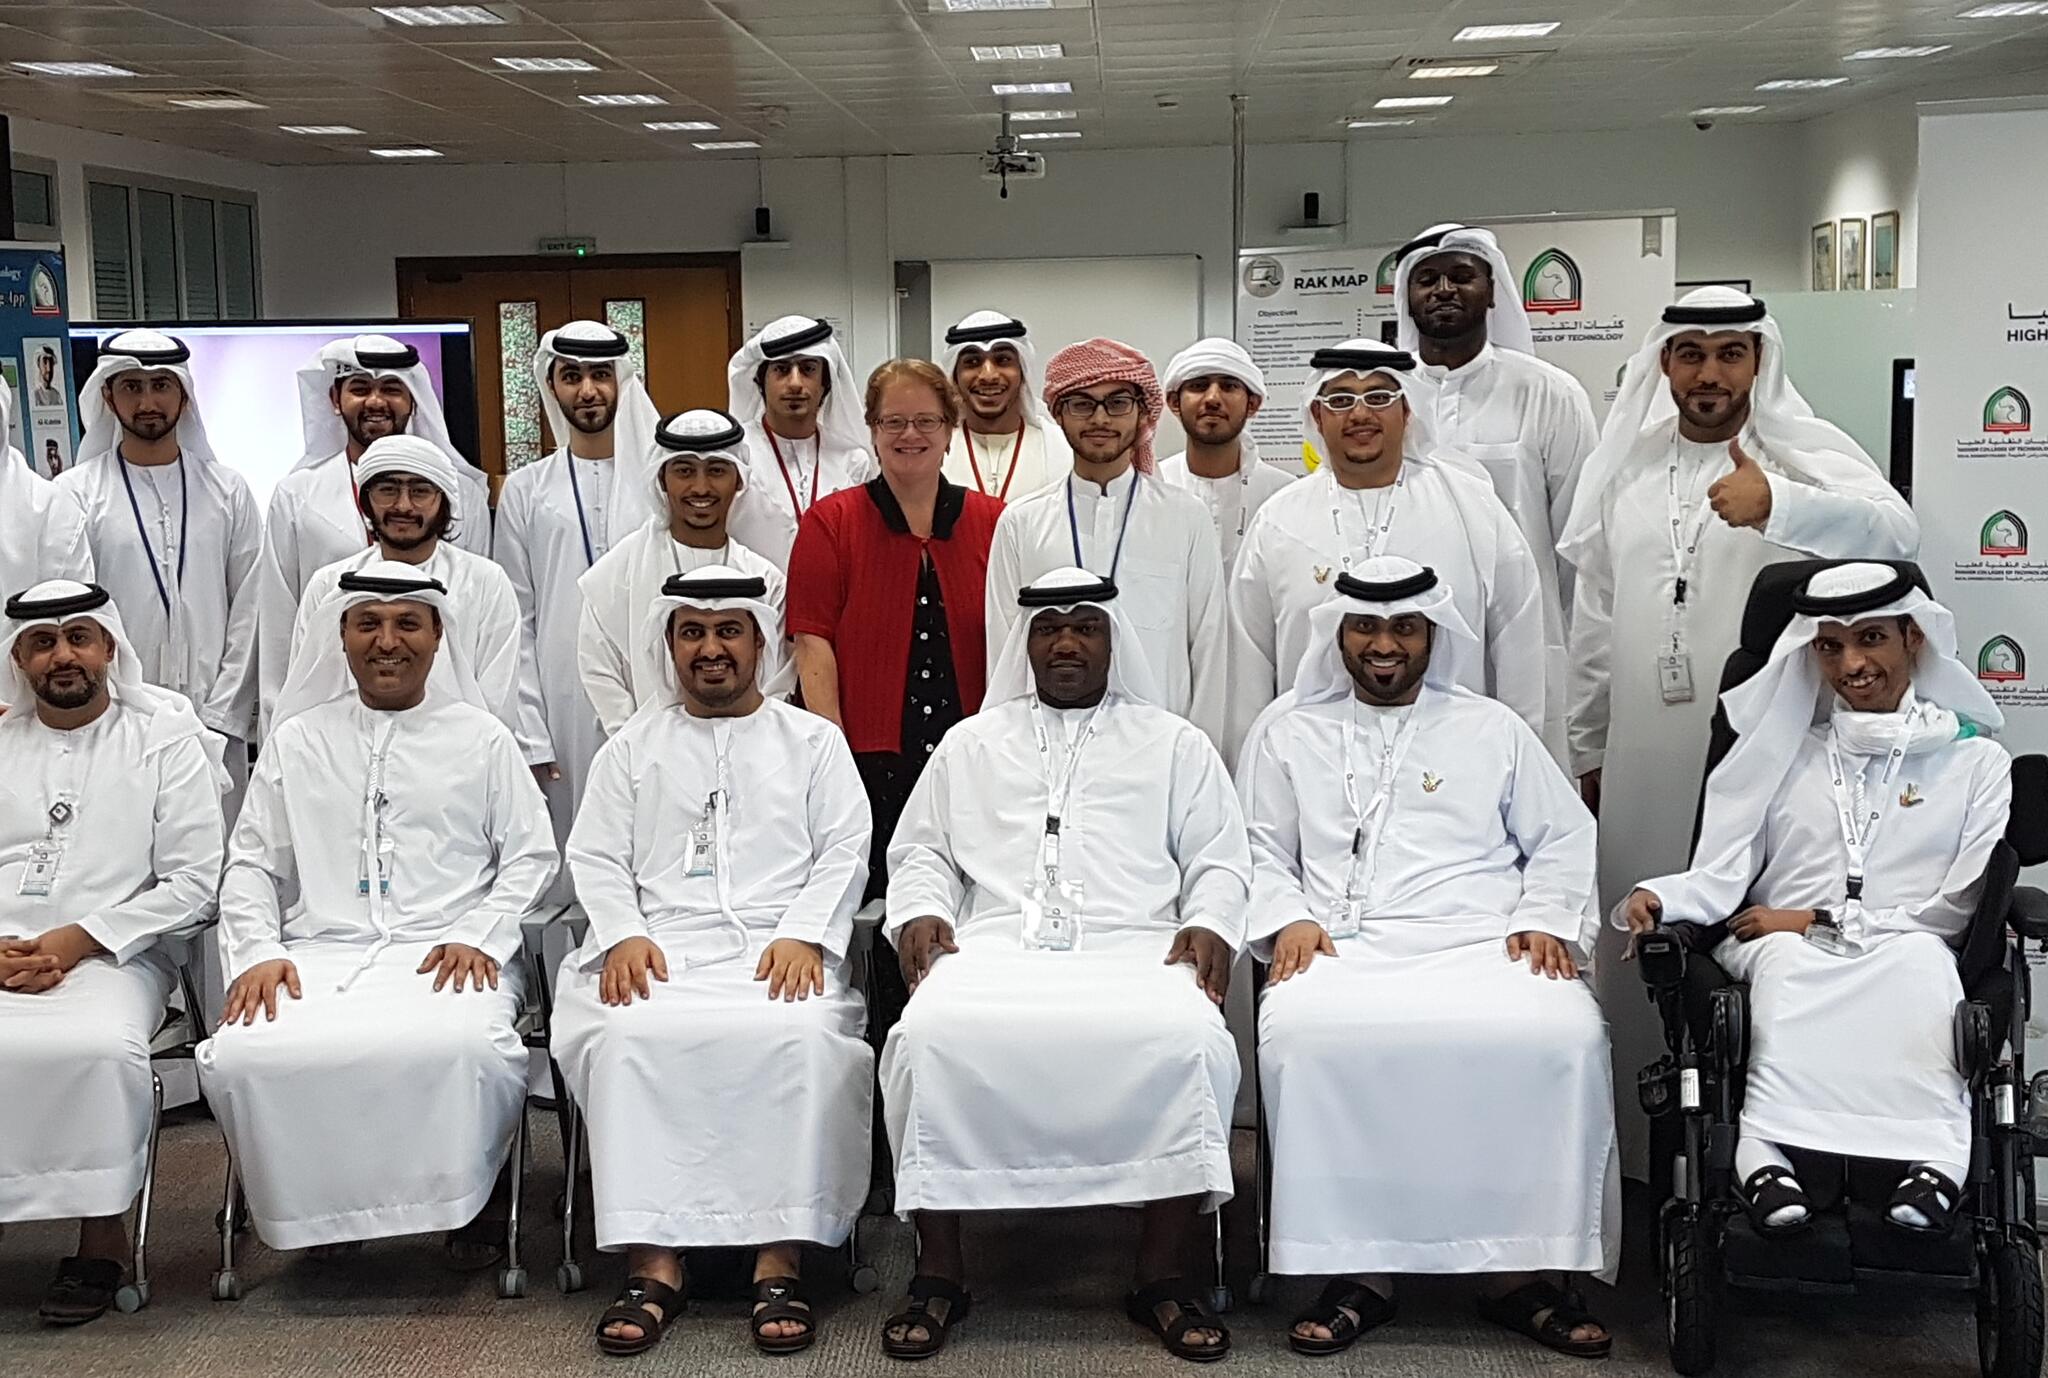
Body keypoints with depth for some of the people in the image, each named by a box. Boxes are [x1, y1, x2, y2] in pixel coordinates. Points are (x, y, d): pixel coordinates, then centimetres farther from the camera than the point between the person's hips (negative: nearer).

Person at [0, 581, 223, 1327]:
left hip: (111, 959, -3)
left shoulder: (165, 742, 7)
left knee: (97, 1049, -34)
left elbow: (193, 884, 0)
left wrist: (75, 942, -9)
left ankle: (101, 1233, -16)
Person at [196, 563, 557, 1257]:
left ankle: (458, 1199, -6)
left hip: (446, 957, -2)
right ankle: (314, 1207, -2)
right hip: (318, 956, 2)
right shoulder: (296, 740, 18)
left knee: (464, 1049, -36)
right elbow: (251, 866, 17)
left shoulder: (482, 739, 14)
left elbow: (531, 856, 11)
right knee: (238, 1057, -29)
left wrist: (480, 936, -5)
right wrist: (257, 952, -1)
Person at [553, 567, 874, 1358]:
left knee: (803, 1041, -34)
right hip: (660, 949, 1)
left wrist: (803, 935, -9)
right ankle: (653, 1262, -29)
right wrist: (623, 934, -7)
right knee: (629, 1040, -32)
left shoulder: (813, 741, 18)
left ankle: (781, 1264, -30)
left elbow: (845, 851, 8)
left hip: (781, 949, -1)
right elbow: (596, 858, 13)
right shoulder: (633, 746, 22)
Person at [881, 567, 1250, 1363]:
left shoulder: (1172, 743, 20)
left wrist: (1209, 923, -6)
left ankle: (1161, 1275, -19)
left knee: (1191, 1042, -34)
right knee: (930, 1036, -31)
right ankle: (939, 1274, -18)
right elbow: (920, 851, 21)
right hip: (995, 945, 1)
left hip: (1134, 948, -1)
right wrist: (921, 911, 0)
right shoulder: (970, 744, 24)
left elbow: (1220, 858, 14)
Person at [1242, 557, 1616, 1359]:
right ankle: (1356, 1271, -22)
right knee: (1300, 1034, -34)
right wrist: (1287, 918, -1)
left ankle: (1521, 1272, -18)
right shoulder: (1292, 733, 21)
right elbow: (1260, 848, 17)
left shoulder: (1493, 729, 20)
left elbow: (1563, 838, 18)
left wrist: (1546, 920, 1)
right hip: (1344, 948, 0)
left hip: (1479, 944, 0)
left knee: (1563, 1037, -31)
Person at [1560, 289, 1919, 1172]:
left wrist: (1777, 503, -44)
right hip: (1645, 772, 5)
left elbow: (1893, 529, -26)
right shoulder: (1626, 469, 11)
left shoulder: (1803, 456, -4)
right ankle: (1650, 1158, 25)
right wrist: (1588, 752, 15)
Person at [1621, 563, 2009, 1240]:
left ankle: (1932, 1158, -50)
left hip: (1909, 959, -1)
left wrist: (1820, 920, -4)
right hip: (1785, 955, 1)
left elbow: (1959, 907, 4)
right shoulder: (1785, 748, 19)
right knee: (1786, 965, -35)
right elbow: (1724, 875, 10)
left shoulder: (1975, 759, 14)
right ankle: (1769, 1154, -50)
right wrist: (1659, 897, -13)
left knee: (1919, 963, -36)